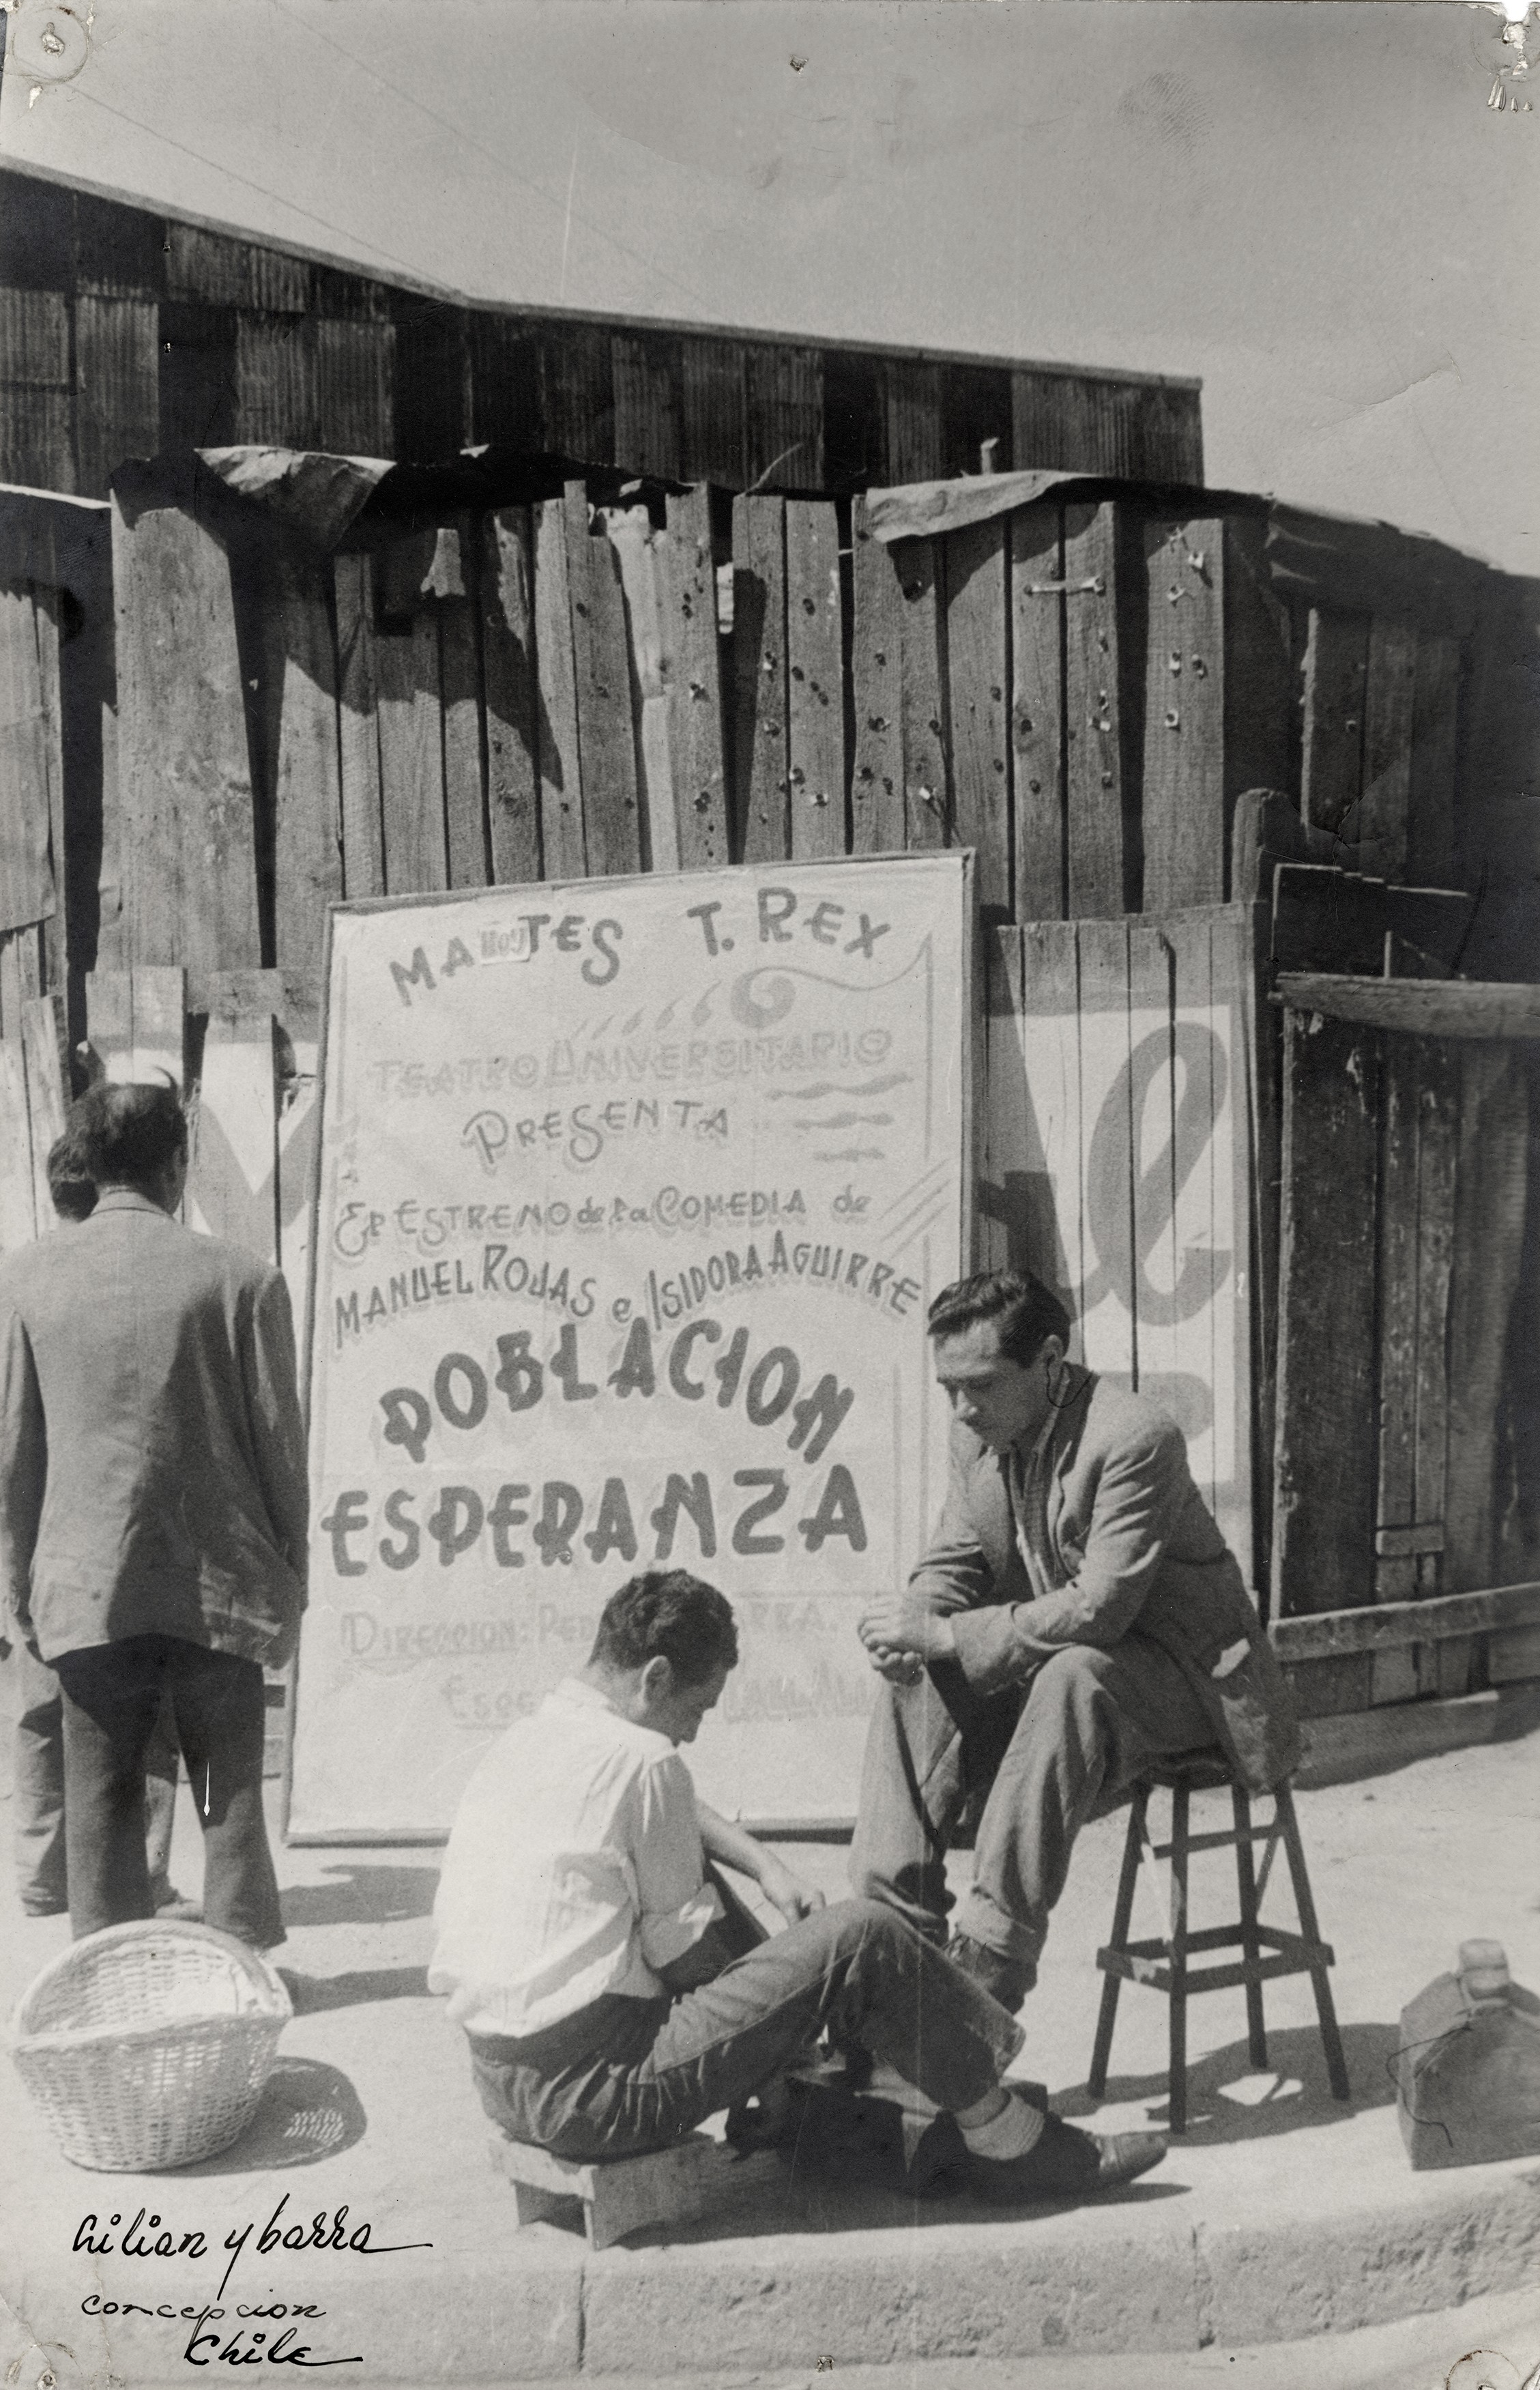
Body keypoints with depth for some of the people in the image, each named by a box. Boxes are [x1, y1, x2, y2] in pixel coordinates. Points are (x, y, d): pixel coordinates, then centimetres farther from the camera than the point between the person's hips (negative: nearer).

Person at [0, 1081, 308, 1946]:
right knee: (231, 1800, 10)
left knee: (102, 1808, 10)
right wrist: (289, 1583, 7)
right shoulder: (241, 1278, -7)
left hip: (86, 1591, 1)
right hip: (218, 1584, -1)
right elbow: (279, 1441, -3)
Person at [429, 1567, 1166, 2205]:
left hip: (503, 2082, 10)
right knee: (864, 1938, -9)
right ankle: (1010, 2146, 7)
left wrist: (765, 1866, 18)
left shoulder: (531, 1738, 13)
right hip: (588, 2093, -10)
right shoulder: (638, 1759, -14)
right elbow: (688, 1952, -9)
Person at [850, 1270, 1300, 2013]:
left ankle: (989, 1963, -35)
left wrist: (945, 1635, -30)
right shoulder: (975, 1434, -2)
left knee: (1072, 1677, -37)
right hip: (1049, 1658, 7)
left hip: (1176, 1673, -7)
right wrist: (912, 1622, -18)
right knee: (916, 1680, -16)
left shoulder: (1134, 1437, -25)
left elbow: (1098, 1610, -30)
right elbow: (953, 1562, 6)